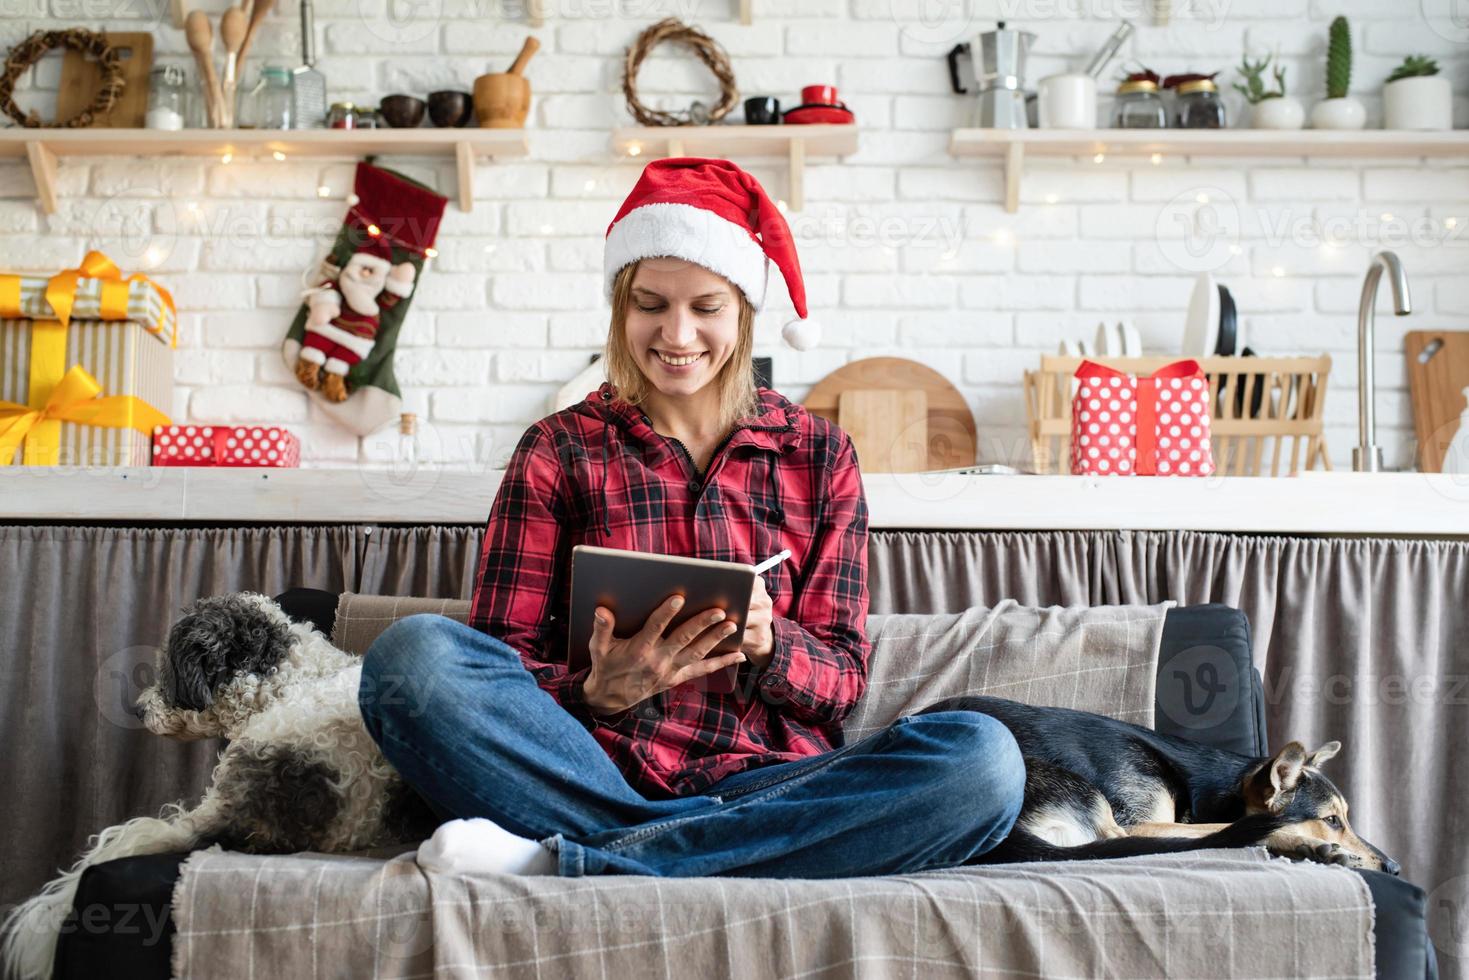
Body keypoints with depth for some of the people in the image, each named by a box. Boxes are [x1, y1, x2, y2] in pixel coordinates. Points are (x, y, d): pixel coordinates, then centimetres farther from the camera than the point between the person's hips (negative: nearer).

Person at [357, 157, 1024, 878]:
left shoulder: (818, 455, 14)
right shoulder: (558, 451, 11)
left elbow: (843, 678, 9)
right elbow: (501, 655, 3)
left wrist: (765, 642, -13)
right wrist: (601, 690, -18)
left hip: (765, 781, 2)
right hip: (596, 773, -1)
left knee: (981, 758, -29)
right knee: (414, 652, -27)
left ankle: (560, 861, -27)